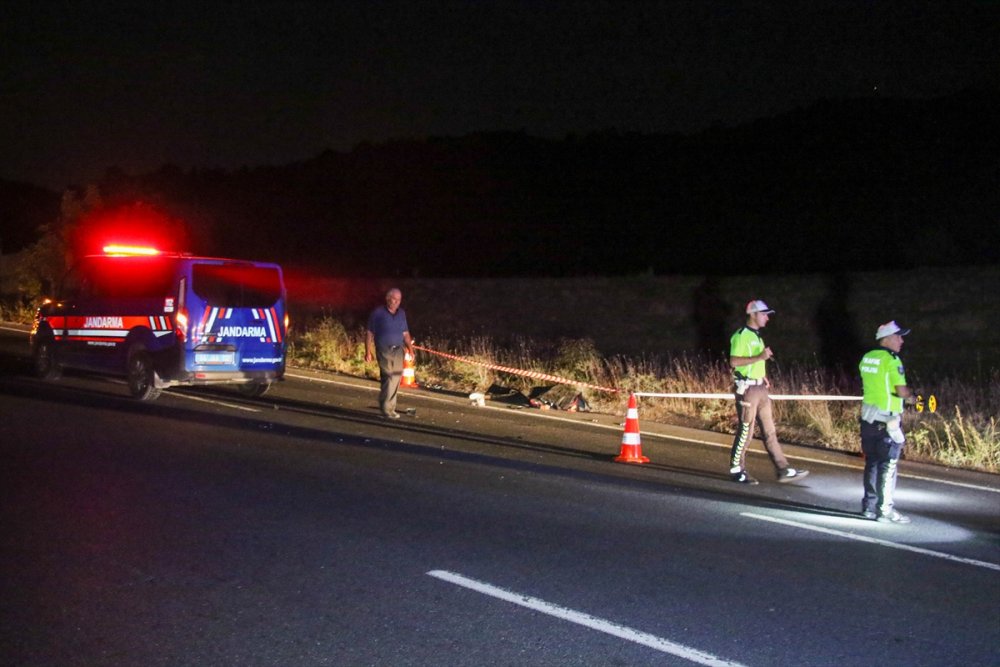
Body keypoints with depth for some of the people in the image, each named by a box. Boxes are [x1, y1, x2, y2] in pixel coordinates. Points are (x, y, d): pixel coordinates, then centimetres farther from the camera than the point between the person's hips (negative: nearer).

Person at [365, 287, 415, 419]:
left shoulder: (401, 313, 12)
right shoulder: (378, 313, -3)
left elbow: (405, 333, 18)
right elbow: (369, 334, -2)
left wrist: (410, 348, 8)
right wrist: (368, 351, -6)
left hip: (398, 350, 5)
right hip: (384, 350, -5)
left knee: (396, 378, 5)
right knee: (388, 377, -13)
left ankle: (388, 407, 17)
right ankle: (387, 409, -7)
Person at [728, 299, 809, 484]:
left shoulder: (756, 336, 17)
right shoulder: (741, 336, -12)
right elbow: (734, 361, -22)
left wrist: (763, 376, 12)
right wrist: (759, 357, -24)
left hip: (759, 388, 9)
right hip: (747, 388, -9)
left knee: (769, 430, 8)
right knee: (745, 431, -3)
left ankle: (783, 470, 8)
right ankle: (736, 470, 7)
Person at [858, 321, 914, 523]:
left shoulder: (866, 358, 9)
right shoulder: (891, 360, -15)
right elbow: (902, 391, -20)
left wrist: (903, 395, 18)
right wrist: (910, 396, 1)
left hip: (868, 417, 8)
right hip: (887, 420, -7)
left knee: (871, 462, 14)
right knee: (888, 466, -1)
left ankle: (869, 506, 19)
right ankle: (885, 509, 1)